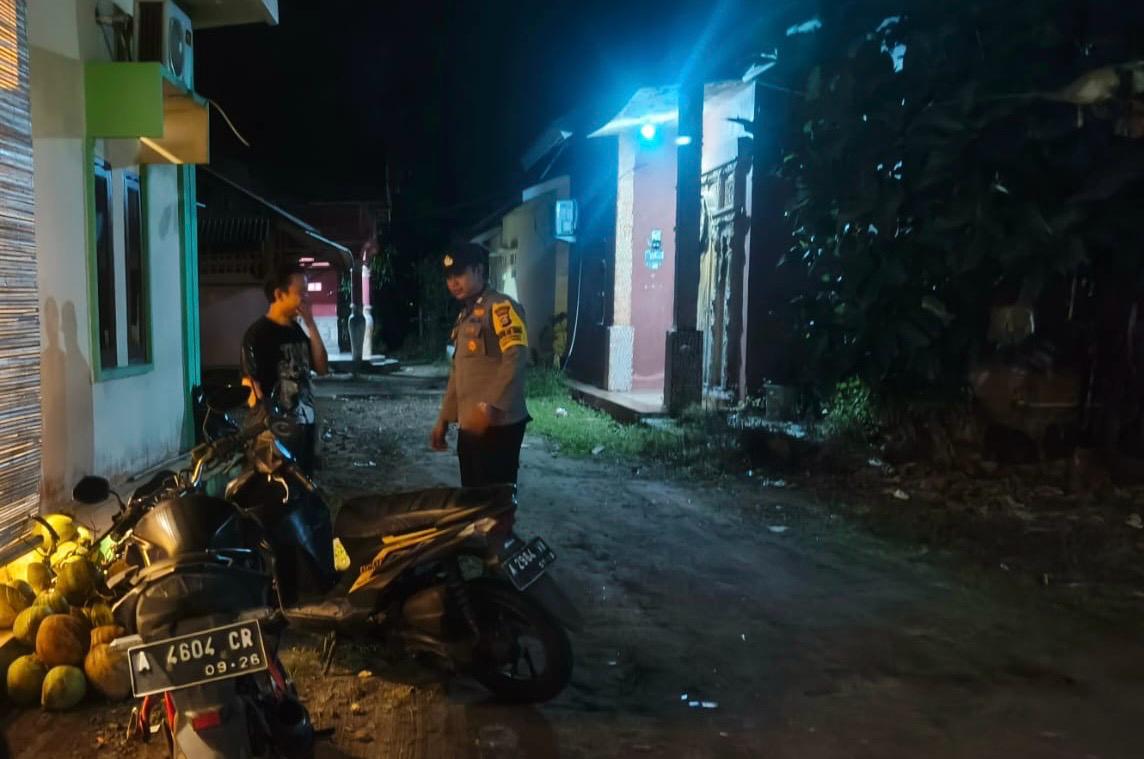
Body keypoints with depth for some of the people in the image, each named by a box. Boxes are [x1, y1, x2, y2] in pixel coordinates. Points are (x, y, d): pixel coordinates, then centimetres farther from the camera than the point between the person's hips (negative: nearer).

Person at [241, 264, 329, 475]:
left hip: (304, 425, 8)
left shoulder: (297, 330, 11)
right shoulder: (258, 334, -12)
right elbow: (251, 389, -15)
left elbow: (322, 368, 7)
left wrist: (310, 324, -1)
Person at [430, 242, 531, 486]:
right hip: (469, 426, 9)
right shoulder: (464, 316, 19)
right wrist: (444, 419, 20)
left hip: (497, 425, -9)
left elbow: (516, 359, -20)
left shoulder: (501, 307, -8)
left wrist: (489, 407, -28)